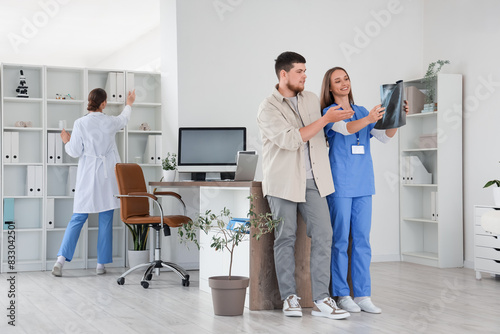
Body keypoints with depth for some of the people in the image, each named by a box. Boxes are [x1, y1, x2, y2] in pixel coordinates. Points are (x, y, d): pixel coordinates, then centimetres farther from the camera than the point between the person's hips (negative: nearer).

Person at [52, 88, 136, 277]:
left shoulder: (80, 123, -8)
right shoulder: (110, 122, -2)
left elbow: (75, 152, -5)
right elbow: (124, 119, 22)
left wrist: (66, 141, 16)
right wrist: (129, 104, 42)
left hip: (88, 176, 0)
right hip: (107, 176, 0)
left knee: (78, 218, 4)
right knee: (106, 220, 7)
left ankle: (61, 259, -5)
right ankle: (101, 264, 11)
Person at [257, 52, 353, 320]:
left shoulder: (312, 99, 11)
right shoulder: (268, 109, -7)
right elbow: (291, 140, -19)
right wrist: (325, 119, -17)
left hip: (313, 180, 5)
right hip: (283, 181, -4)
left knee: (322, 235, -5)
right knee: (285, 238, 2)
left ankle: (321, 300, -2)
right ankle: (289, 297, 13)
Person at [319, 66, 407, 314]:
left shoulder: (361, 111, 15)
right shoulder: (329, 113, -1)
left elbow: (385, 136, 7)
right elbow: (345, 129, -22)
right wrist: (368, 120, -41)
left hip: (363, 183, 5)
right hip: (340, 183, -5)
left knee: (362, 239, 5)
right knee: (340, 239, -3)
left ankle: (362, 294, 10)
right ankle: (341, 294, 5)